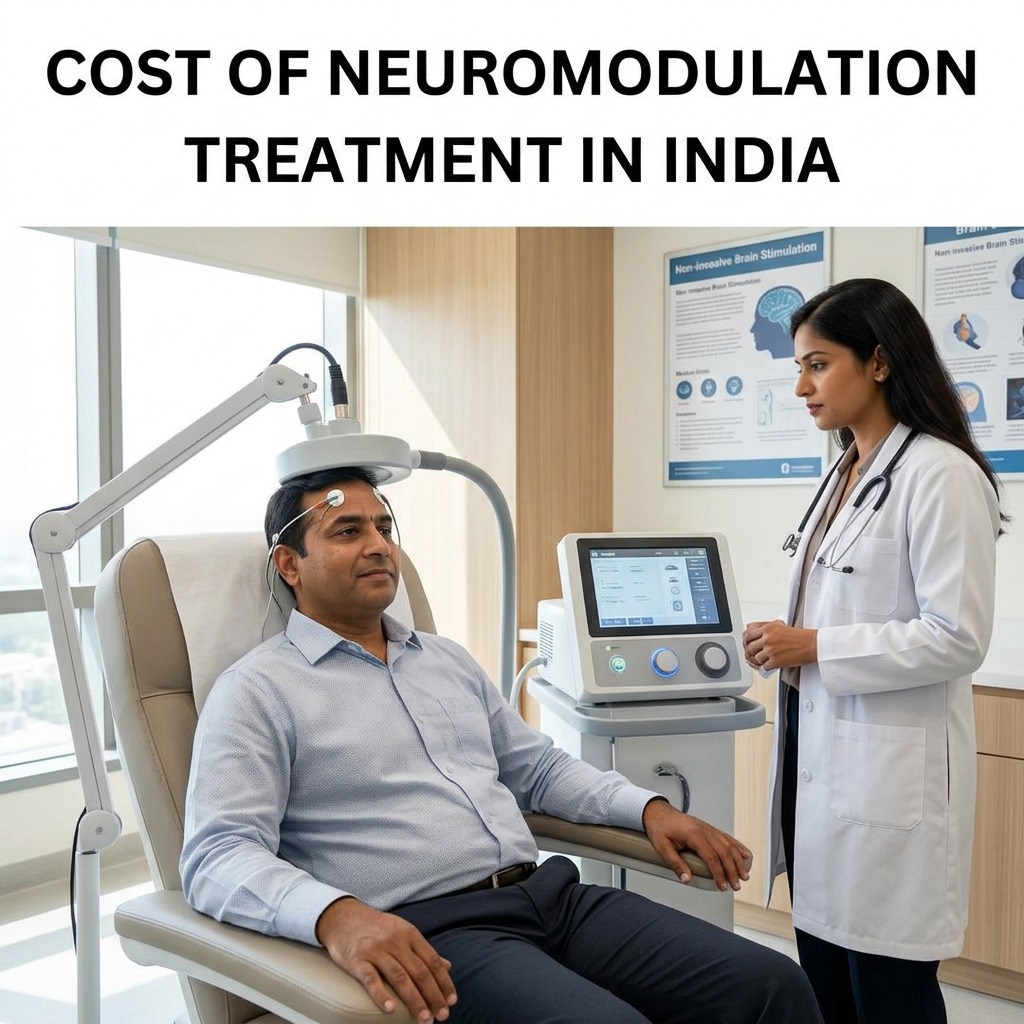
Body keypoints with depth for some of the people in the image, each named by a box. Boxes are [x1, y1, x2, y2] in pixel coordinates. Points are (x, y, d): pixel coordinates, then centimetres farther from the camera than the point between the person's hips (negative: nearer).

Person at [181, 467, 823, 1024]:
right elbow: (220, 857, -12)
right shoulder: (258, 692, -1)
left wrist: (649, 808, 9)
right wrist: (336, 914, -32)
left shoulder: (448, 660, 20)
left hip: (551, 894, 7)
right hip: (428, 934, -6)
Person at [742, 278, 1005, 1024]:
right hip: (821, 757, 8)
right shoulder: (845, 474, 12)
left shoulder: (940, 474, -15)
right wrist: (788, 645, 3)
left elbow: (958, 638, -19)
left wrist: (814, 647, -17)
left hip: (889, 773, -8)